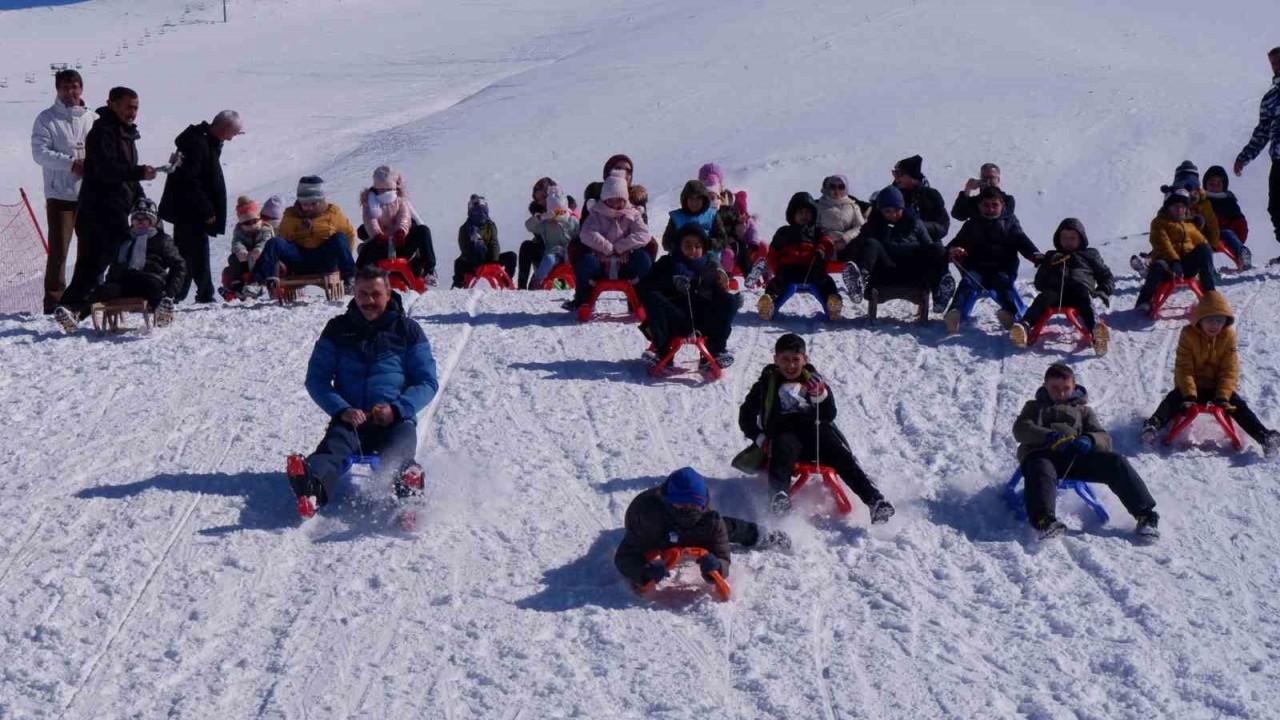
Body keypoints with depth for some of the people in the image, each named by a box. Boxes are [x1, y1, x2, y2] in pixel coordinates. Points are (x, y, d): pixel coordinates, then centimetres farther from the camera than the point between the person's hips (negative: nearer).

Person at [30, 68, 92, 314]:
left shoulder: (92, 119, 10)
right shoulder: (47, 119, 0)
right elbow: (40, 153, -8)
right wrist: (72, 163, -17)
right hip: (60, 194, -4)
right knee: (58, 249, -5)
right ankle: (54, 300, -2)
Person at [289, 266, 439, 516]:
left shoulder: (407, 330, 11)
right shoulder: (338, 329, 14)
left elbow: (427, 382, 9)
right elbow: (316, 379, 11)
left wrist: (396, 408, -10)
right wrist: (342, 409, -9)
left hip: (396, 419, 0)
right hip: (351, 419, 0)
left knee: (399, 449, -36)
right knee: (334, 445, -35)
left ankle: (404, 486, -70)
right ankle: (312, 485, -68)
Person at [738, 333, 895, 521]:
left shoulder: (813, 380, 23)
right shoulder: (767, 384, 19)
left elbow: (830, 415, 15)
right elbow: (746, 416, 22)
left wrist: (820, 395, -6)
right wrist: (759, 438, 4)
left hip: (814, 429, 2)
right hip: (784, 432, -2)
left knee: (842, 457, -26)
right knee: (783, 453, -38)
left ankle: (874, 499, -43)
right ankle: (779, 494, -67)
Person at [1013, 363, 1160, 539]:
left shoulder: (1083, 410, 36)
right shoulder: (1035, 407, 33)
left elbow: (1104, 439, 18)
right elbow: (1021, 429, 10)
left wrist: (1089, 440, -9)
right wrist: (1049, 436, -12)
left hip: (1075, 455, 2)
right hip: (1040, 453, -2)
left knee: (1116, 463, -24)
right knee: (1041, 471, -40)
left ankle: (1145, 514, -28)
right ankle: (1044, 521, -61)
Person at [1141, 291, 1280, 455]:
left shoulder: (1228, 336, -7)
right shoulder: (1188, 335, -12)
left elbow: (1229, 370, -9)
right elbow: (1184, 368, -16)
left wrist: (1223, 396, -22)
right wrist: (1189, 395, -28)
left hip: (1219, 387, 1)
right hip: (1192, 386, -1)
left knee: (1239, 405, -19)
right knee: (1174, 399, -28)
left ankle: (1264, 436, -28)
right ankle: (1153, 425, -42)